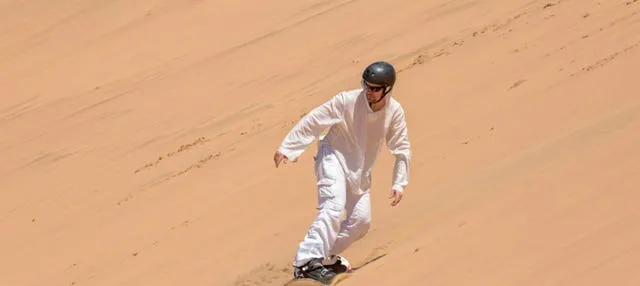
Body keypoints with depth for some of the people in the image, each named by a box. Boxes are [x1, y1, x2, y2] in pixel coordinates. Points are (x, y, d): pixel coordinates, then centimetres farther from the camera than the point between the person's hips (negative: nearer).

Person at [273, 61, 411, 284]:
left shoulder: (395, 112, -10)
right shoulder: (347, 100, -22)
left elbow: (402, 149, 0)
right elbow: (314, 121, -19)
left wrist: (399, 183, -5)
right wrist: (287, 148, -21)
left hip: (360, 170, 6)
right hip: (334, 158, -6)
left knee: (361, 221, 6)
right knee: (333, 206, -28)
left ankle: (326, 257, 28)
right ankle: (306, 263, -39)